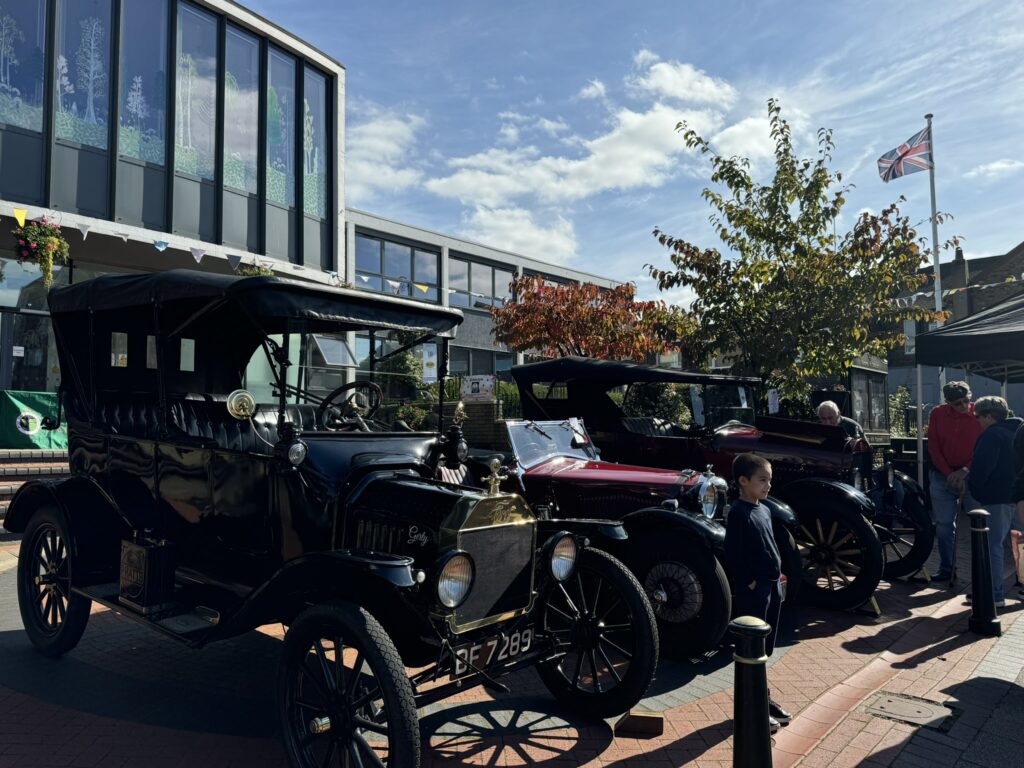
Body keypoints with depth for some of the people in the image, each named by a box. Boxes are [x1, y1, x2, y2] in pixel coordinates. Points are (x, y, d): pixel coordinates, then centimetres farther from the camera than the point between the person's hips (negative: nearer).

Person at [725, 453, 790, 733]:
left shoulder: (764, 510, 10)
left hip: (772, 585, 9)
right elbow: (733, 554, -18)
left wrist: (778, 573, 11)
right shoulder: (738, 512, -16)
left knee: (765, 647, 18)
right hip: (753, 589, -8)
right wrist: (749, 582, -16)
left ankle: (763, 697, 31)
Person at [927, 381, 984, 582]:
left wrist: (966, 470, -15)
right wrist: (949, 474, -7)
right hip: (942, 476, 2)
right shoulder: (937, 414, 0)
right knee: (944, 525, 5)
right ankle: (946, 569, 14)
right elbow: (933, 447, 0)